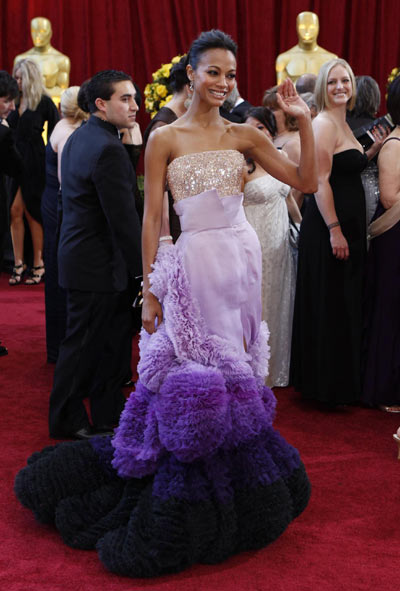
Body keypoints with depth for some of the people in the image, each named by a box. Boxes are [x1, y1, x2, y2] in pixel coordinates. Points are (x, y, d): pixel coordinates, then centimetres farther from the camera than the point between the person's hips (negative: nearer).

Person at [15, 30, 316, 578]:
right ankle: (187, 501, 18)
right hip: (194, 261, -4)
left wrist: (303, 121, -4)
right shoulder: (164, 138, -3)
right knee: (190, 372, 1)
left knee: (234, 364, 13)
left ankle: (240, 485, 31)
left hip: (242, 257, 4)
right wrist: (150, 290, -7)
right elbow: (152, 218, -4)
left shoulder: (245, 135, 6)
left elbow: (306, 180, 6)